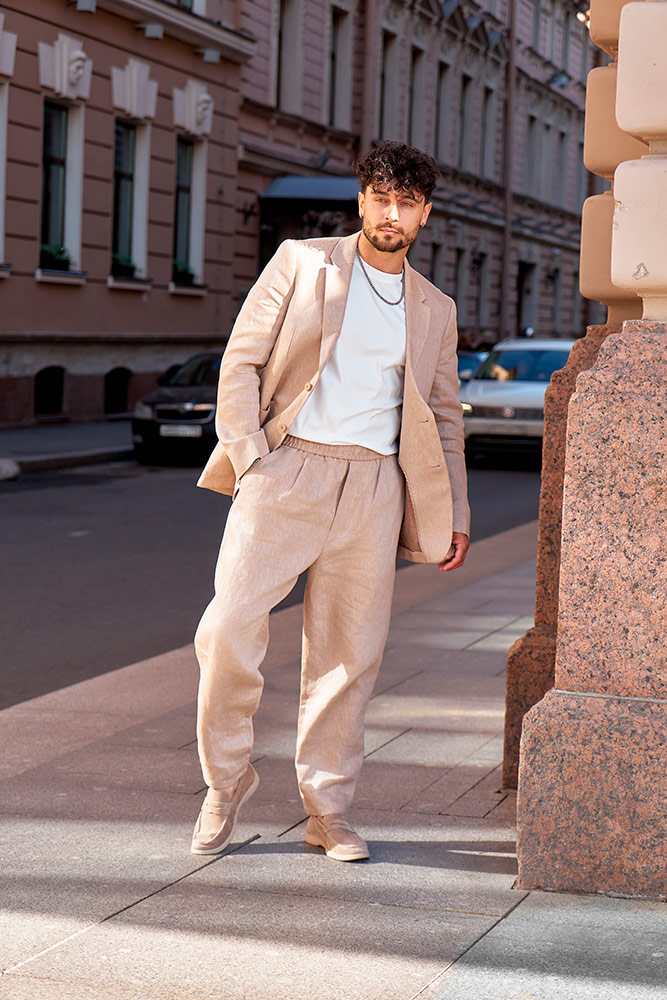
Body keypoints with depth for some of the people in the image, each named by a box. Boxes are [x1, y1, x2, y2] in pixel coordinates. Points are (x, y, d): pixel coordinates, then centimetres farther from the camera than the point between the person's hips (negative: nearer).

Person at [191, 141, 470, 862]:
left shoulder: (434, 309, 17)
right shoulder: (301, 263, 7)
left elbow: (444, 417, 21)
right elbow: (241, 360, 3)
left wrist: (454, 516, 14)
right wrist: (249, 456, -7)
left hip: (374, 485, 3)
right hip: (284, 473, -2)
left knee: (349, 653, 2)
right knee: (228, 632, -10)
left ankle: (327, 809, 14)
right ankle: (225, 783, 10)